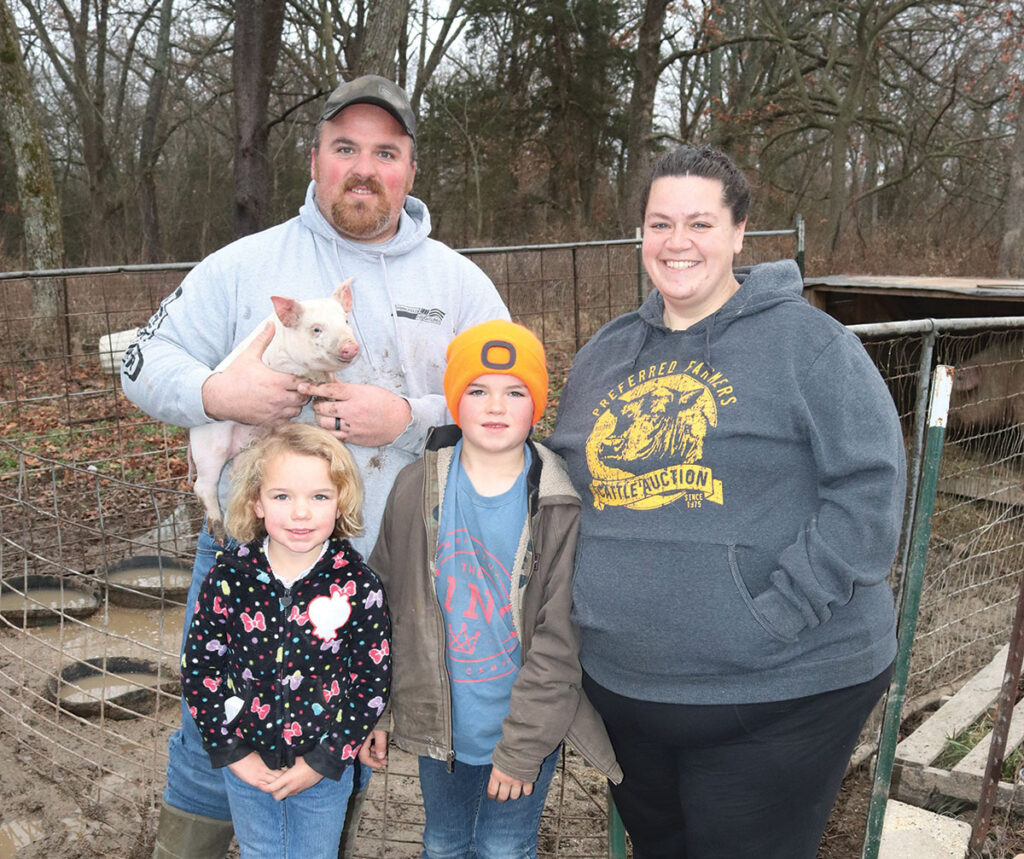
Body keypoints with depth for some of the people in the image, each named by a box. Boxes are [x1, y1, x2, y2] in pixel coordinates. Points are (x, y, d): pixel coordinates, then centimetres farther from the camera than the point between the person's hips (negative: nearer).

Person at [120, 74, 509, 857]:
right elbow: (144, 362, 3)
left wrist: (410, 417, -18)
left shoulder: (460, 283, 1)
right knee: (211, 748, 14)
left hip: (387, 576, 1)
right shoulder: (246, 265, 1)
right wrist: (218, 394, -18)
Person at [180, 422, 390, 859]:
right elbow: (198, 667, -7)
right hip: (246, 764, 2)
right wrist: (232, 753, -8)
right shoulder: (230, 576, -15)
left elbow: (373, 681, -12)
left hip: (325, 766, -1)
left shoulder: (357, 586, -19)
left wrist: (324, 761, -12)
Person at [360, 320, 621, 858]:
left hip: (528, 729, -2)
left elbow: (558, 642, -12)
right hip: (440, 724, 2)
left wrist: (521, 748, -12)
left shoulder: (561, 504, -13)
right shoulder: (416, 489, -6)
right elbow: (381, 607, 2)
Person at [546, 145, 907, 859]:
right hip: (622, 685, 5)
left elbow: (869, 486, -14)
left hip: (778, 695, -5)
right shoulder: (604, 353, 9)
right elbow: (568, 485, 18)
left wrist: (777, 614, -20)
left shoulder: (808, 340, -8)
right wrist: (585, 601, 6)